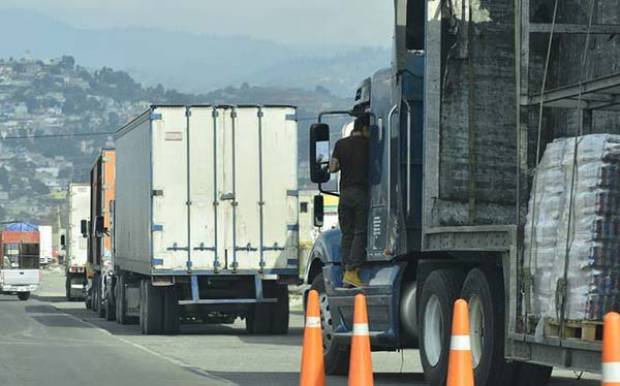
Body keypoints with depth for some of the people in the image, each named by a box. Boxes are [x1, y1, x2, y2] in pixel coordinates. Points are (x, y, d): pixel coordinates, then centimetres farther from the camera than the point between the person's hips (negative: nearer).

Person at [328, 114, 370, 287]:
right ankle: (352, 271, -13)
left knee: (347, 234, 9)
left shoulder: (341, 144, 8)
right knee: (360, 233, -5)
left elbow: (332, 168, 4)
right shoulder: (367, 144, -1)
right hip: (361, 192, -4)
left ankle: (347, 271, 5)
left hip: (345, 193, 4)